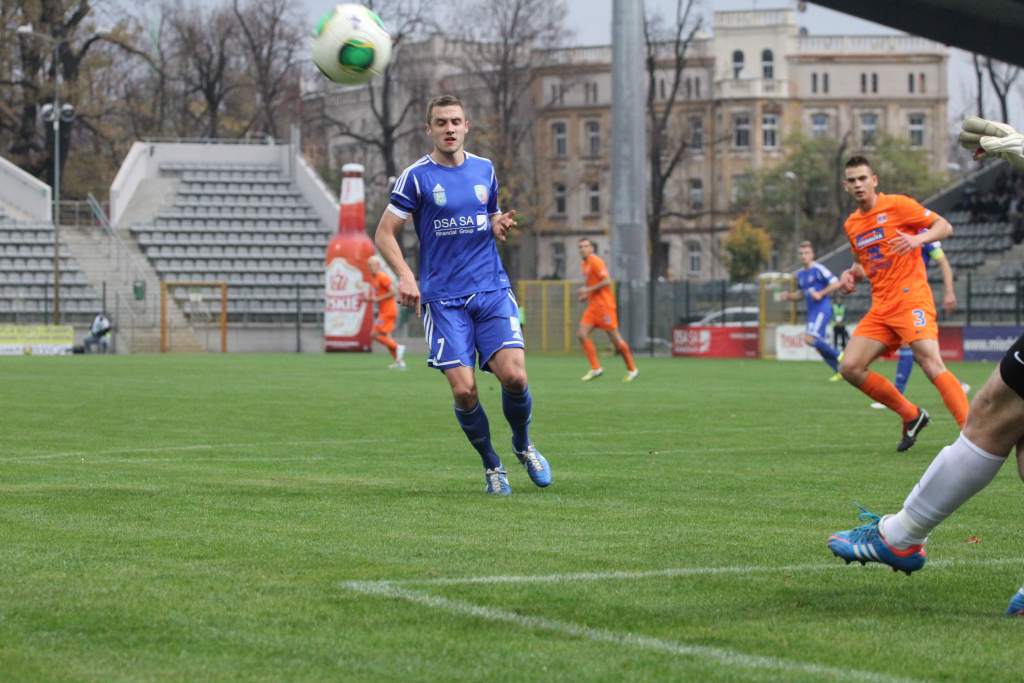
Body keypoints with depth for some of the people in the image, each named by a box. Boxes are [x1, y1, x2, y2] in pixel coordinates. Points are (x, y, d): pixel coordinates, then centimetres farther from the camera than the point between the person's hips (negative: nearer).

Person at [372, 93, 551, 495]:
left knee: (514, 376, -15)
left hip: (492, 291, 2)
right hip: (443, 299, -2)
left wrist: (501, 227, -1)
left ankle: (523, 446, 14)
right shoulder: (417, 177, -2)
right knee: (463, 390, -11)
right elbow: (385, 233, 0)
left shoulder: (485, 170, 11)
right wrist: (405, 276, -16)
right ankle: (490, 464, 12)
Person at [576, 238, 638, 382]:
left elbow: (607, 281, -20)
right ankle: (595, 368, -3)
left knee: (615, 338, -4)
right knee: (581, 334, -5)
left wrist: (588, 290, -19)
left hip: (604, 304, -9)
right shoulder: (584, 264, 15)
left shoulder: (596, 262, -11)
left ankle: (632, 369, 8)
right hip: (593, 306, 9)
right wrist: (586, 295, 10)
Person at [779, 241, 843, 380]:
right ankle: (839, 371, 13)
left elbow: (836, 283, -12)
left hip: (822, 309, -8)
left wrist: (821, 294, -19)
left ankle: (838, 356, -9)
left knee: (809, 338, -22)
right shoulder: (800, 274, 16)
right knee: (818, 345, 4)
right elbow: (800, 294, 27)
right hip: (811, 311, 8)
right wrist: (788, 296, 8)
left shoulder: (818, 269, -9)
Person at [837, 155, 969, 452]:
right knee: (850, 367, -4)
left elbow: (945, 227, -5)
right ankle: (911, 416, 8)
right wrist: (851, 274, 9)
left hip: (911, 299, -7)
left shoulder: (897, 205, -3)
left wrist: (918, 239, -24)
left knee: (932, 363, -23)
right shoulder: (852, 225, 16)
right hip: (881, 308, 7)